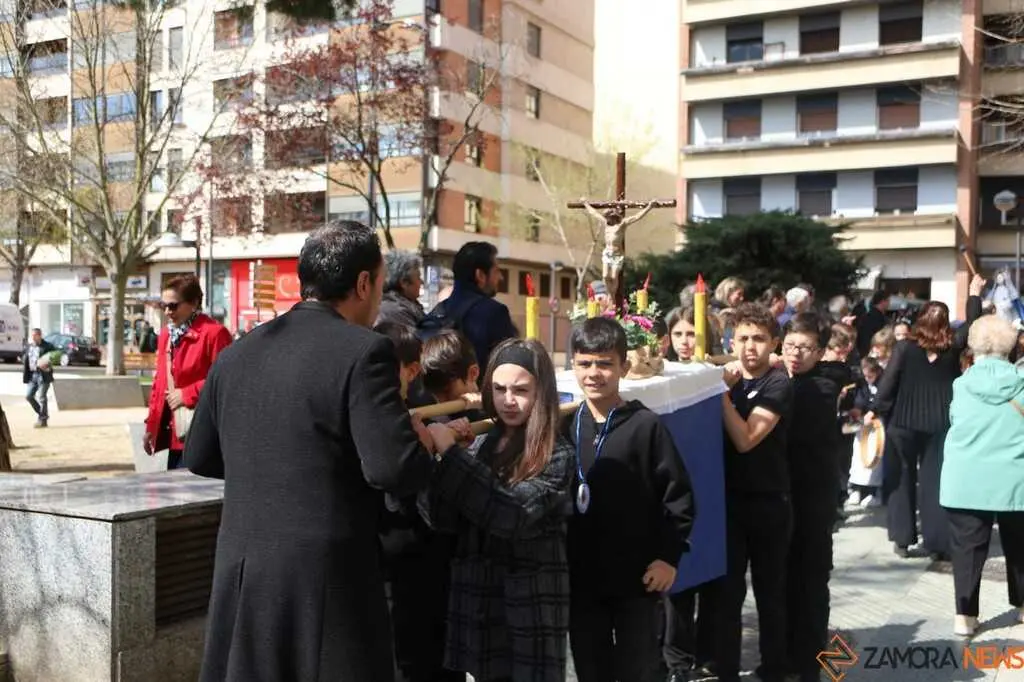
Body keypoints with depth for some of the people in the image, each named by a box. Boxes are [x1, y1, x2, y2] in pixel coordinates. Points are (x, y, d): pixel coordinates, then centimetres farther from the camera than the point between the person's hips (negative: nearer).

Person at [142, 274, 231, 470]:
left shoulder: (214, 333, -11)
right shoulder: (166, 334, 15)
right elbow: (160, 382, 19)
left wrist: (187, 394, -17)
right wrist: (151, 425, 17)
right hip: (172, 431, 8)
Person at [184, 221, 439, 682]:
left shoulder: (237, 354, 7)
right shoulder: (363, 352, -13)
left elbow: (199, 457, 16)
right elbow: (395, 470, -21)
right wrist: (424, 444, 0)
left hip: (241, 575, 6)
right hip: (329, 581, -6)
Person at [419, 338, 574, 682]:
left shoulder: (556, 456, -10)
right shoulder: (482, 444, 6)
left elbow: (511, 515, -24)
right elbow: (444, 518, -1)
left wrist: (451, 453, -21)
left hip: (531, 603, -5)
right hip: (476, 596, 5)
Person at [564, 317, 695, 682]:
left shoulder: (646, 425, -7)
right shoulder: (566, 426, 5)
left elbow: (679, 495, -6)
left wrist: (668, 556, -11)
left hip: (637, 579, -4)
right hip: (580, 579, 4)